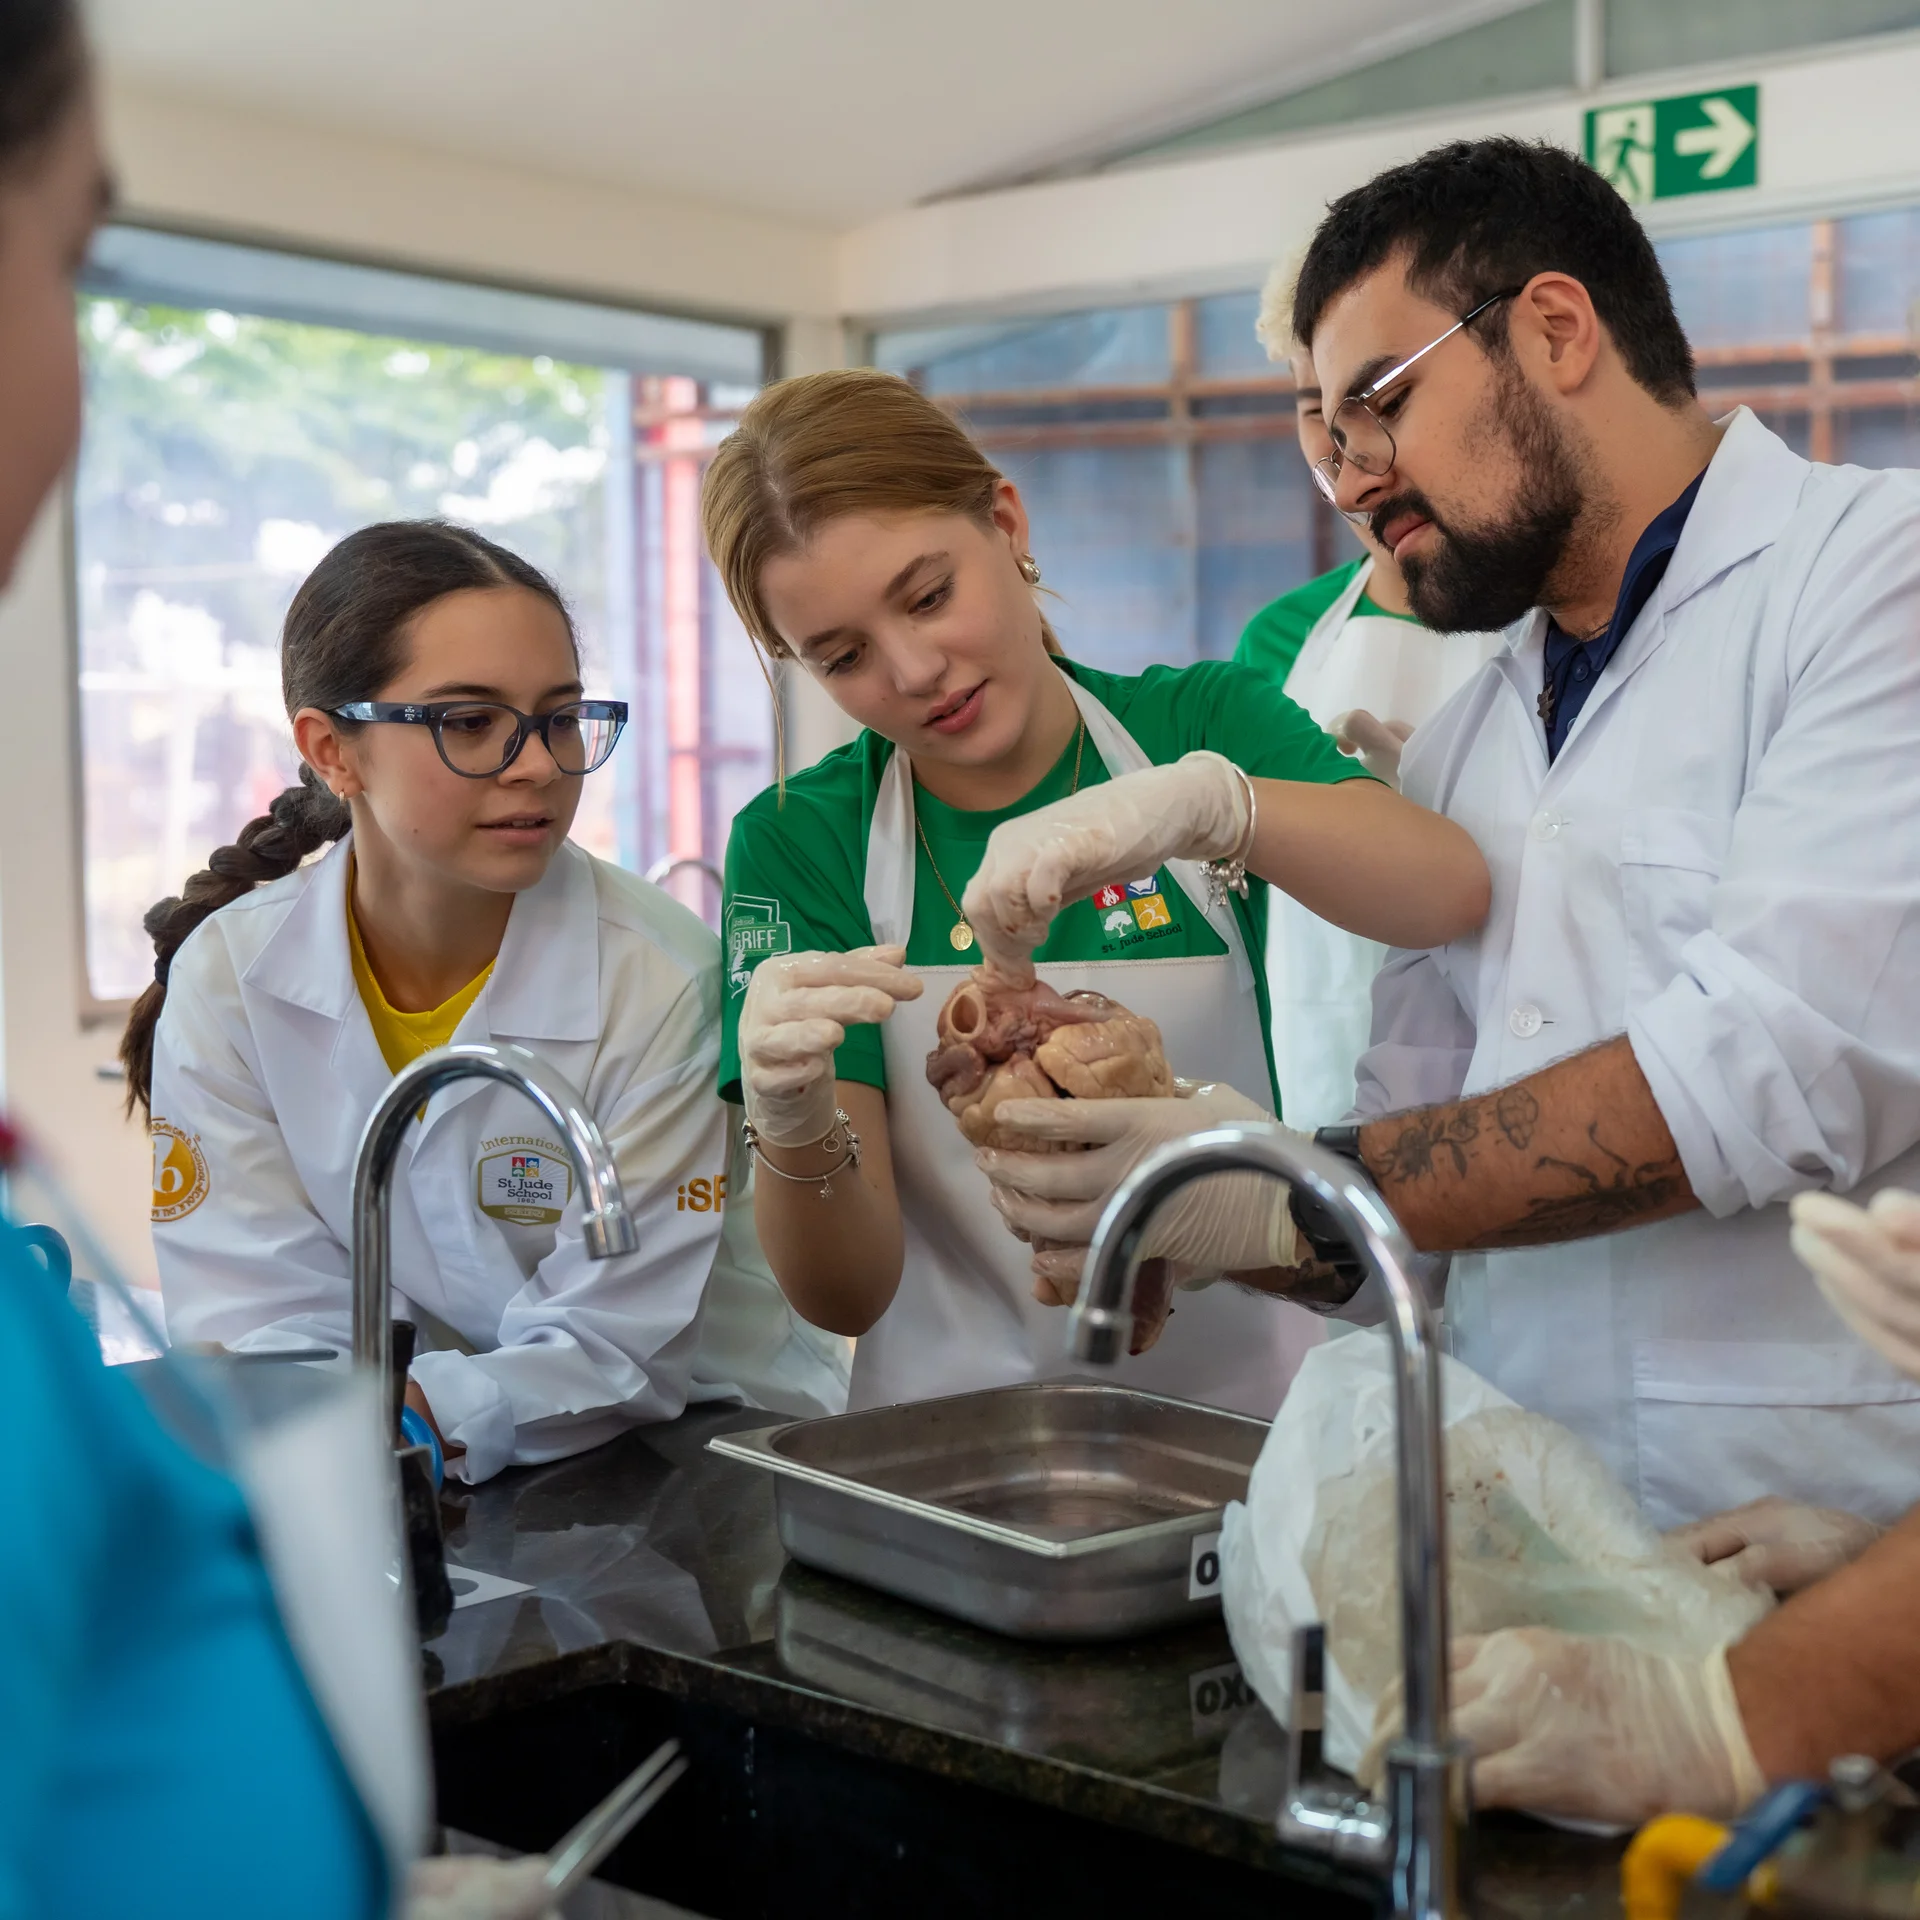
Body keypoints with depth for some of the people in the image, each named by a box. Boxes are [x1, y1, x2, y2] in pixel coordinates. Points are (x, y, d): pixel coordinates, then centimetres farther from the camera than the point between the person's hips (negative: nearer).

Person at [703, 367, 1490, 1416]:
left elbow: (1451, 889, -16)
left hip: (1246, 1398, 2)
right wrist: (794, 1125, -25)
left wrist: (1204, 800, -31)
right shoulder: (798, 842, -1)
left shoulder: (1199, 726, 2)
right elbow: (846, 1295, -6)